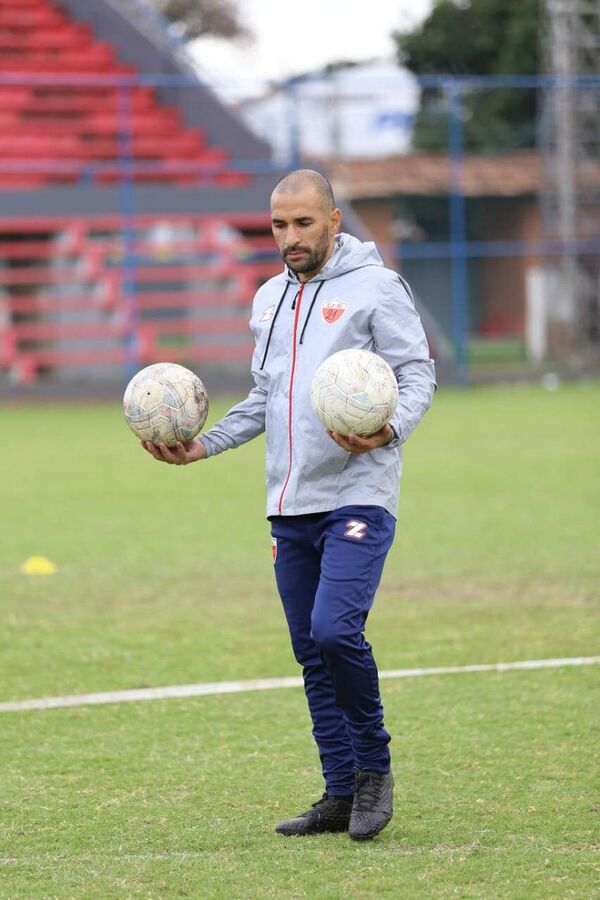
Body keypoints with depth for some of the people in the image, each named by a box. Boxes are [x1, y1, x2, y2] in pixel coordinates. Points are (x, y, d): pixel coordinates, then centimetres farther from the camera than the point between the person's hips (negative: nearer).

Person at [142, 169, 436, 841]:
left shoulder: (375, 287, -3)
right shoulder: (271, 298, 17)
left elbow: (418, 374, -6)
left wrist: (389, 431, -25)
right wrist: (204, 445, 13)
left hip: (358, 496, -7)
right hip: (290, 505, 7)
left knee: (334, 629, -21)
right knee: (312, 654, 7)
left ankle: (373, 765, 0)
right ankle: (342, 796, 14)